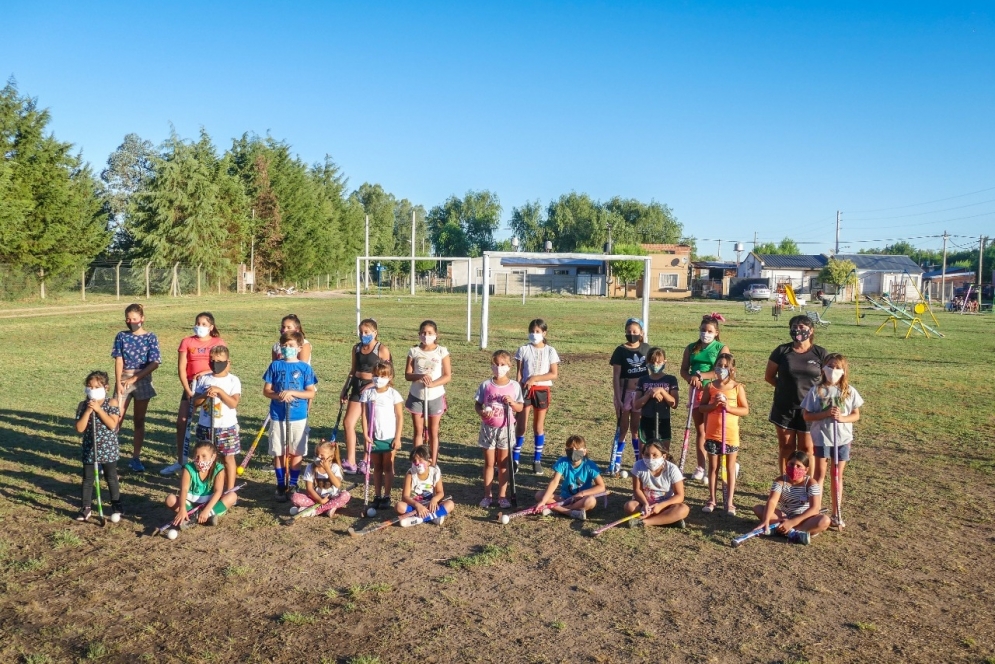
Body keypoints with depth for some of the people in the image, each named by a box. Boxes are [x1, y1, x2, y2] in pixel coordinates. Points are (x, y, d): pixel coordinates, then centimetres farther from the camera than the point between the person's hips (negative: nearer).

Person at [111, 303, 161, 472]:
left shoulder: (150, 337, -2)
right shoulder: (122, 336, 3)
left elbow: (155, 363, -9)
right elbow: (119, 360, -1)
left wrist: (134, 379, -13)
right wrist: (118, 382, -10)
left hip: (142, 381, 0)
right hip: (123, 380, 0)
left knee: (139, 421, 7)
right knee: (116, 419, -3)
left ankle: (136, 458, 14)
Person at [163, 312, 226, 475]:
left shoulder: (218, 343, 1)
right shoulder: (187, 342, 3)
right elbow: (181, 368, -1)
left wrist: (207, 372, -21)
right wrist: (187, 389, -9)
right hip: (191, 386, 2)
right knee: (181, 422, -1)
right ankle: (180, 461, 11)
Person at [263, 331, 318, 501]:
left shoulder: (305, 368, -2)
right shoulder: (275, 366, 2)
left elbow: (311, 393, -3)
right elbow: (266, 390, 3)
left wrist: (292, 392, -17)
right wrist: (278, 395, -17)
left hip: (298, 417, -1)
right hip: (277, 417, 1)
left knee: (296, 452, 6)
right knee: (278, 453, 7)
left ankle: (293, 485, 19)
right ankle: (281, 485, 19)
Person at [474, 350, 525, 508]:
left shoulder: (514, 386, -5)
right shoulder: (486, 385, -5)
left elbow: (520, 408, 1)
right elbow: (477, 404, 1)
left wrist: (512, 402, -19)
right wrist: (482, 413, -20)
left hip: (505, 429, 0)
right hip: (488, 428, 0)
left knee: (503, 463, 10)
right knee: (489, 463, 9)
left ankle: (502, 495, 19)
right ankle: (488, 495, 18)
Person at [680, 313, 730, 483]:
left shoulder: (721, 348, -2)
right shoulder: (691, 348, 9)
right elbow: (683, 370, 6)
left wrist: (701, 376, -22)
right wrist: (691, 378, -16)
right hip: (695, 391, 4)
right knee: (700, 431, 10)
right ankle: (701, 467, 17)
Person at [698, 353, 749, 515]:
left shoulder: (737, 387, -5)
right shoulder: (710, 386, -1)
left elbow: (745, 410, -4)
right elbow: (701, 407, 4)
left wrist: (728, 407, -19)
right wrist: (713, 404, -15)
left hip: (731, 434, -1)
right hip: (712, 434, 1)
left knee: (730, 468, 7)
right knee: (713, 467, 10)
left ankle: (729, 502, 14)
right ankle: (712, 500, 19)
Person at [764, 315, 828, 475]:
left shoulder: (820, 353, -2)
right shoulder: (782, 351, -1)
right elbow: (769, 376, 5)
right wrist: (786, 387, 0)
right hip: (784, 408, 1)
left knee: (806, 449, 7)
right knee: (786, 447, 9)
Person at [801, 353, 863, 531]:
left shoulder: (849, 391, -1)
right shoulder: (817, 390, -6)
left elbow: (856, 415, 3)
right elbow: (806, 416, -7)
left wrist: (842, 418, -17)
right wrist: (826, 413, -20)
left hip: (842, 439, 2)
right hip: (821, 438, -2)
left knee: (838, 475, 12)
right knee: (820, 474, 6)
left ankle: (836, 514, 22)